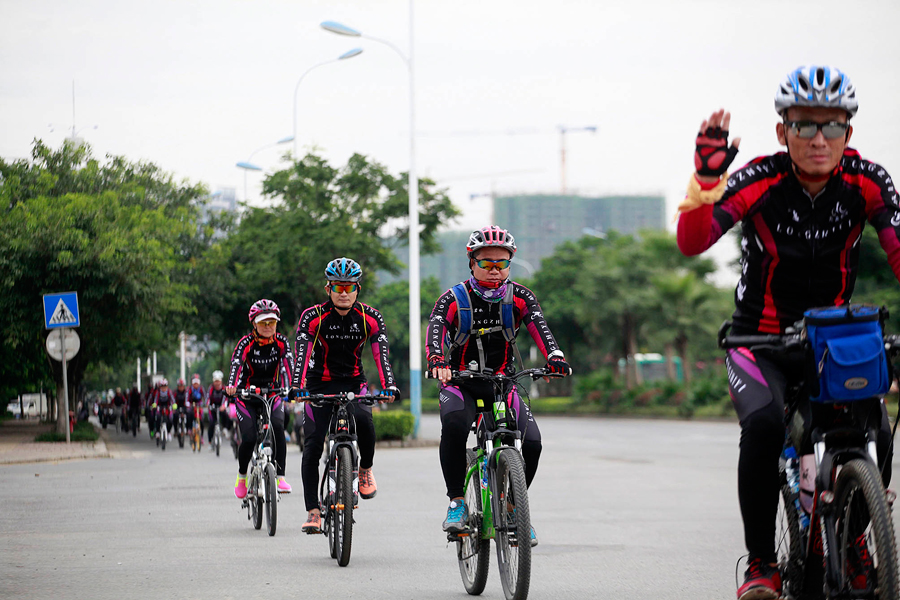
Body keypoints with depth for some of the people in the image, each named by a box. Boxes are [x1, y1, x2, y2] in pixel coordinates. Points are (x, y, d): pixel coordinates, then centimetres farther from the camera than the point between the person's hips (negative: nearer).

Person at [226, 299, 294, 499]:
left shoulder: (281, 342, -9)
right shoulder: (246, 343, -15)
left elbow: (288, 365, -24)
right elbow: (236, 365, -31)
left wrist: (293, 387, -44)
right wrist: (231, 386, -51)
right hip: (247, 396, -1)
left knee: (277, 427, -26)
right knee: (249, 438, -17)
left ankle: (280, 476, -21)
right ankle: (242, 475, 12)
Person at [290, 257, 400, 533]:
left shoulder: (370, 318, -8)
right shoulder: (313, 317, -13)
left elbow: (381, 354, -18)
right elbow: (302, 354, -24)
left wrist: (388, 386, -35)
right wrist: (298, 388, -40)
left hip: (354, 383, 0)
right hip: (320, 385, 0)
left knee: (364, 420, -30)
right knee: (312, 446, -11)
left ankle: (366, 469, -1)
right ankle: (313, 512, -5)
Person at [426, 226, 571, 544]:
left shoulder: (520, 297, -3)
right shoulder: (453, 300, -10)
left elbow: (539, 327, -19)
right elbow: (435, 331, -26)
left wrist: (555, 357, -40)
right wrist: (437, 362, -49)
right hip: (460, 384, -2)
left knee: (532, 442, -19)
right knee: (454, 425, -35)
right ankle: (456, 503, -22)